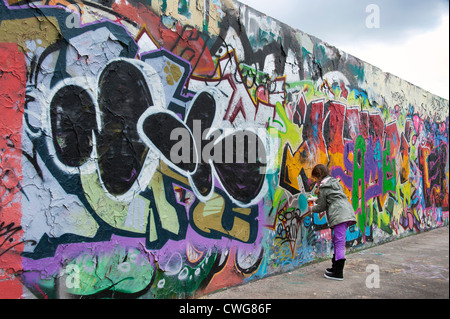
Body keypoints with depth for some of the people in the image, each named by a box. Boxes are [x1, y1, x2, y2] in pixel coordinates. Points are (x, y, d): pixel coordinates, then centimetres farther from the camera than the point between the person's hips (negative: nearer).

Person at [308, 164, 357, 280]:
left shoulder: (323, 188, -1)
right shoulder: (335, 182, 24)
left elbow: (322, 207, 3)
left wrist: (311, 209, 22)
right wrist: (319, 194, 35)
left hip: (339, 215, -9)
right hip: (347, 211, 9)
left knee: (339, 243, -11)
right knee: (337, 241, 16)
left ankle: (338, 273, -11)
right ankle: (335, 267, 22)